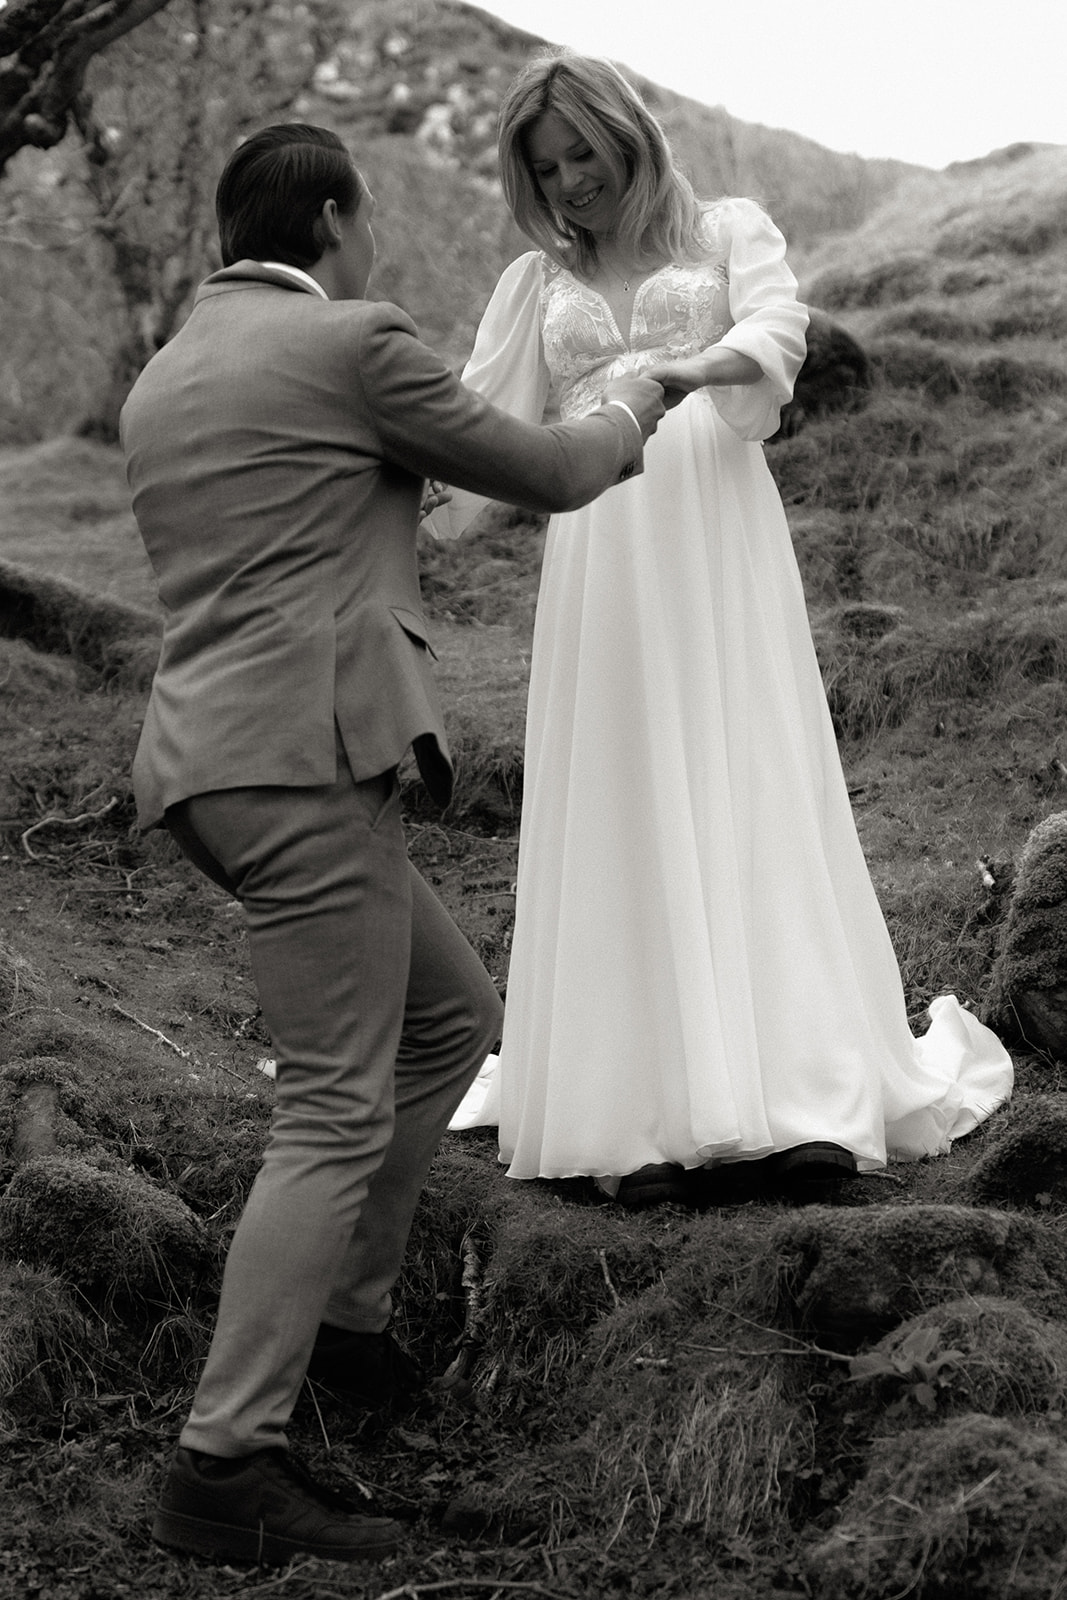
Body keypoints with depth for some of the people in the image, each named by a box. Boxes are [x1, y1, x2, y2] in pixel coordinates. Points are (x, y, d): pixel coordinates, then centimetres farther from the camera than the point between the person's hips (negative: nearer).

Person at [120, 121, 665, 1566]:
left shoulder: (157, 383, 20)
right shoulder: (353, 343, -3)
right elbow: (549, 475, 6)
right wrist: (625, 416, 26)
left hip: (208, 768, 9)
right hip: (305, 761, -9)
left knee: (455, 1019, 21)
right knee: (336, 1115, -9)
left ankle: (339, 1318, 25)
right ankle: (227, 1467, -11)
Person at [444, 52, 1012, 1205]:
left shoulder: (730, 232, 12)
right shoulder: (536, 284, 19)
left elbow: (777, 331, -8)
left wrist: (681, 374, -29)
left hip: (717, 543, -2)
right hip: (597, 563, 2)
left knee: (749, 801, -8)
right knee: (622, 821, -4)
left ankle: (799, 1103, -10)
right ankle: (651, 1115, -5)